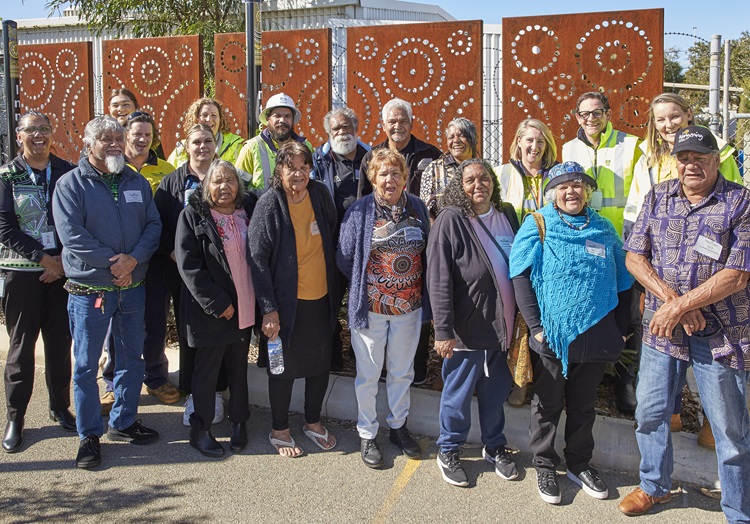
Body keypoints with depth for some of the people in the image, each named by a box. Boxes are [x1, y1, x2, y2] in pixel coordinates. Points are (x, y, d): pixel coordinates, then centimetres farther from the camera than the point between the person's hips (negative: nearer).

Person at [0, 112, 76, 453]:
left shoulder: (68, 172, 4)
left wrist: (63, 262, -8)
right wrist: (43, 258, -12)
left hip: (62, 269, 1)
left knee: (60, 342, 8)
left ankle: (60, 407, 24)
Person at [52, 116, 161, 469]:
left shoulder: (137, 182, 9)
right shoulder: (70, 184, -5)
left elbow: (153, 225, 1)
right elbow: (72, 235, -15)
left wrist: (133, 258, -16)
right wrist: (113, 264, -16)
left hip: (133, 287, 5)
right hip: (90, 290, -4)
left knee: (132, 357, 14)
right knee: (86, 365, 3)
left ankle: (123, 422, 30)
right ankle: (89, 435, 17)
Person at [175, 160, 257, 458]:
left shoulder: (249, 210, 5)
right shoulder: (193, 215, -8)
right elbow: (188, 265, -12)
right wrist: (217, 303, -15)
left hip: (245, 307, 4)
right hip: (210, 310, -4)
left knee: (239, 368, 14)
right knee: (207, 370, 7)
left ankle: (239, 424, 28)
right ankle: (201, 430, 21)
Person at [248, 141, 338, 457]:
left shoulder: (320, 194, -1)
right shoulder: (269, 204, -15)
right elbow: (258, 259, -15)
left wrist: (335, 289, 12)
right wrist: (269, 309, -17)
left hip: (320, 297, 5)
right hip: (287, 300, -5)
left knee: (321, 363, 15)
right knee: (284, 366, 9)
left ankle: (313, 422, 36)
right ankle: (279, 431, 28)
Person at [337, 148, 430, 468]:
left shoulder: (417, 208, 2)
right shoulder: (359, 211, -9)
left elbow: (427, 252, 11)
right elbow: (345, 259, -4)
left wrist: (415, 285, 5)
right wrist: (364, 286, 2)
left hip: (409, 306, 3)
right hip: (371, 306, -3)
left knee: (402, 371, 17)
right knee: (368, 374, 9)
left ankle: (398, 426, 36)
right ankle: (367, 434, 25)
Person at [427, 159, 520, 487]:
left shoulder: (507, 215, 6)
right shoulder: (450, 219, -13)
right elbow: (439, 279, -16)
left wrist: (522, 319, 10)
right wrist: (443, 330, -19)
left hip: (502, 325, 6)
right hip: (466, 328, -5)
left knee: (496, 390, 18)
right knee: (458, 392, 9)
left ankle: (495, 446, 38)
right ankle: (448, 451, 29)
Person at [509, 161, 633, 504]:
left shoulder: (604, 229, 7)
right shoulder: (537, 226, -3)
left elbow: (621, 283, 11)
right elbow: (521, 277, -10)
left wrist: (620, 330, 4)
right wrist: (536, 326, -16)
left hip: (596, 339, 3)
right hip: (551, 338, -3)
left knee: (583, 405, 17)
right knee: (547, 405, 10)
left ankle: (579, 463, 34)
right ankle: (544, 466, 26)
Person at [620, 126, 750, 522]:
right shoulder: (657, 197, 5)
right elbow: (635, 257, 1)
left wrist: (678, 307, -17)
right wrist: (671, 298, -13)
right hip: (661, 325, 4)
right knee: (649, 413, 14)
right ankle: (654, 486, 37)